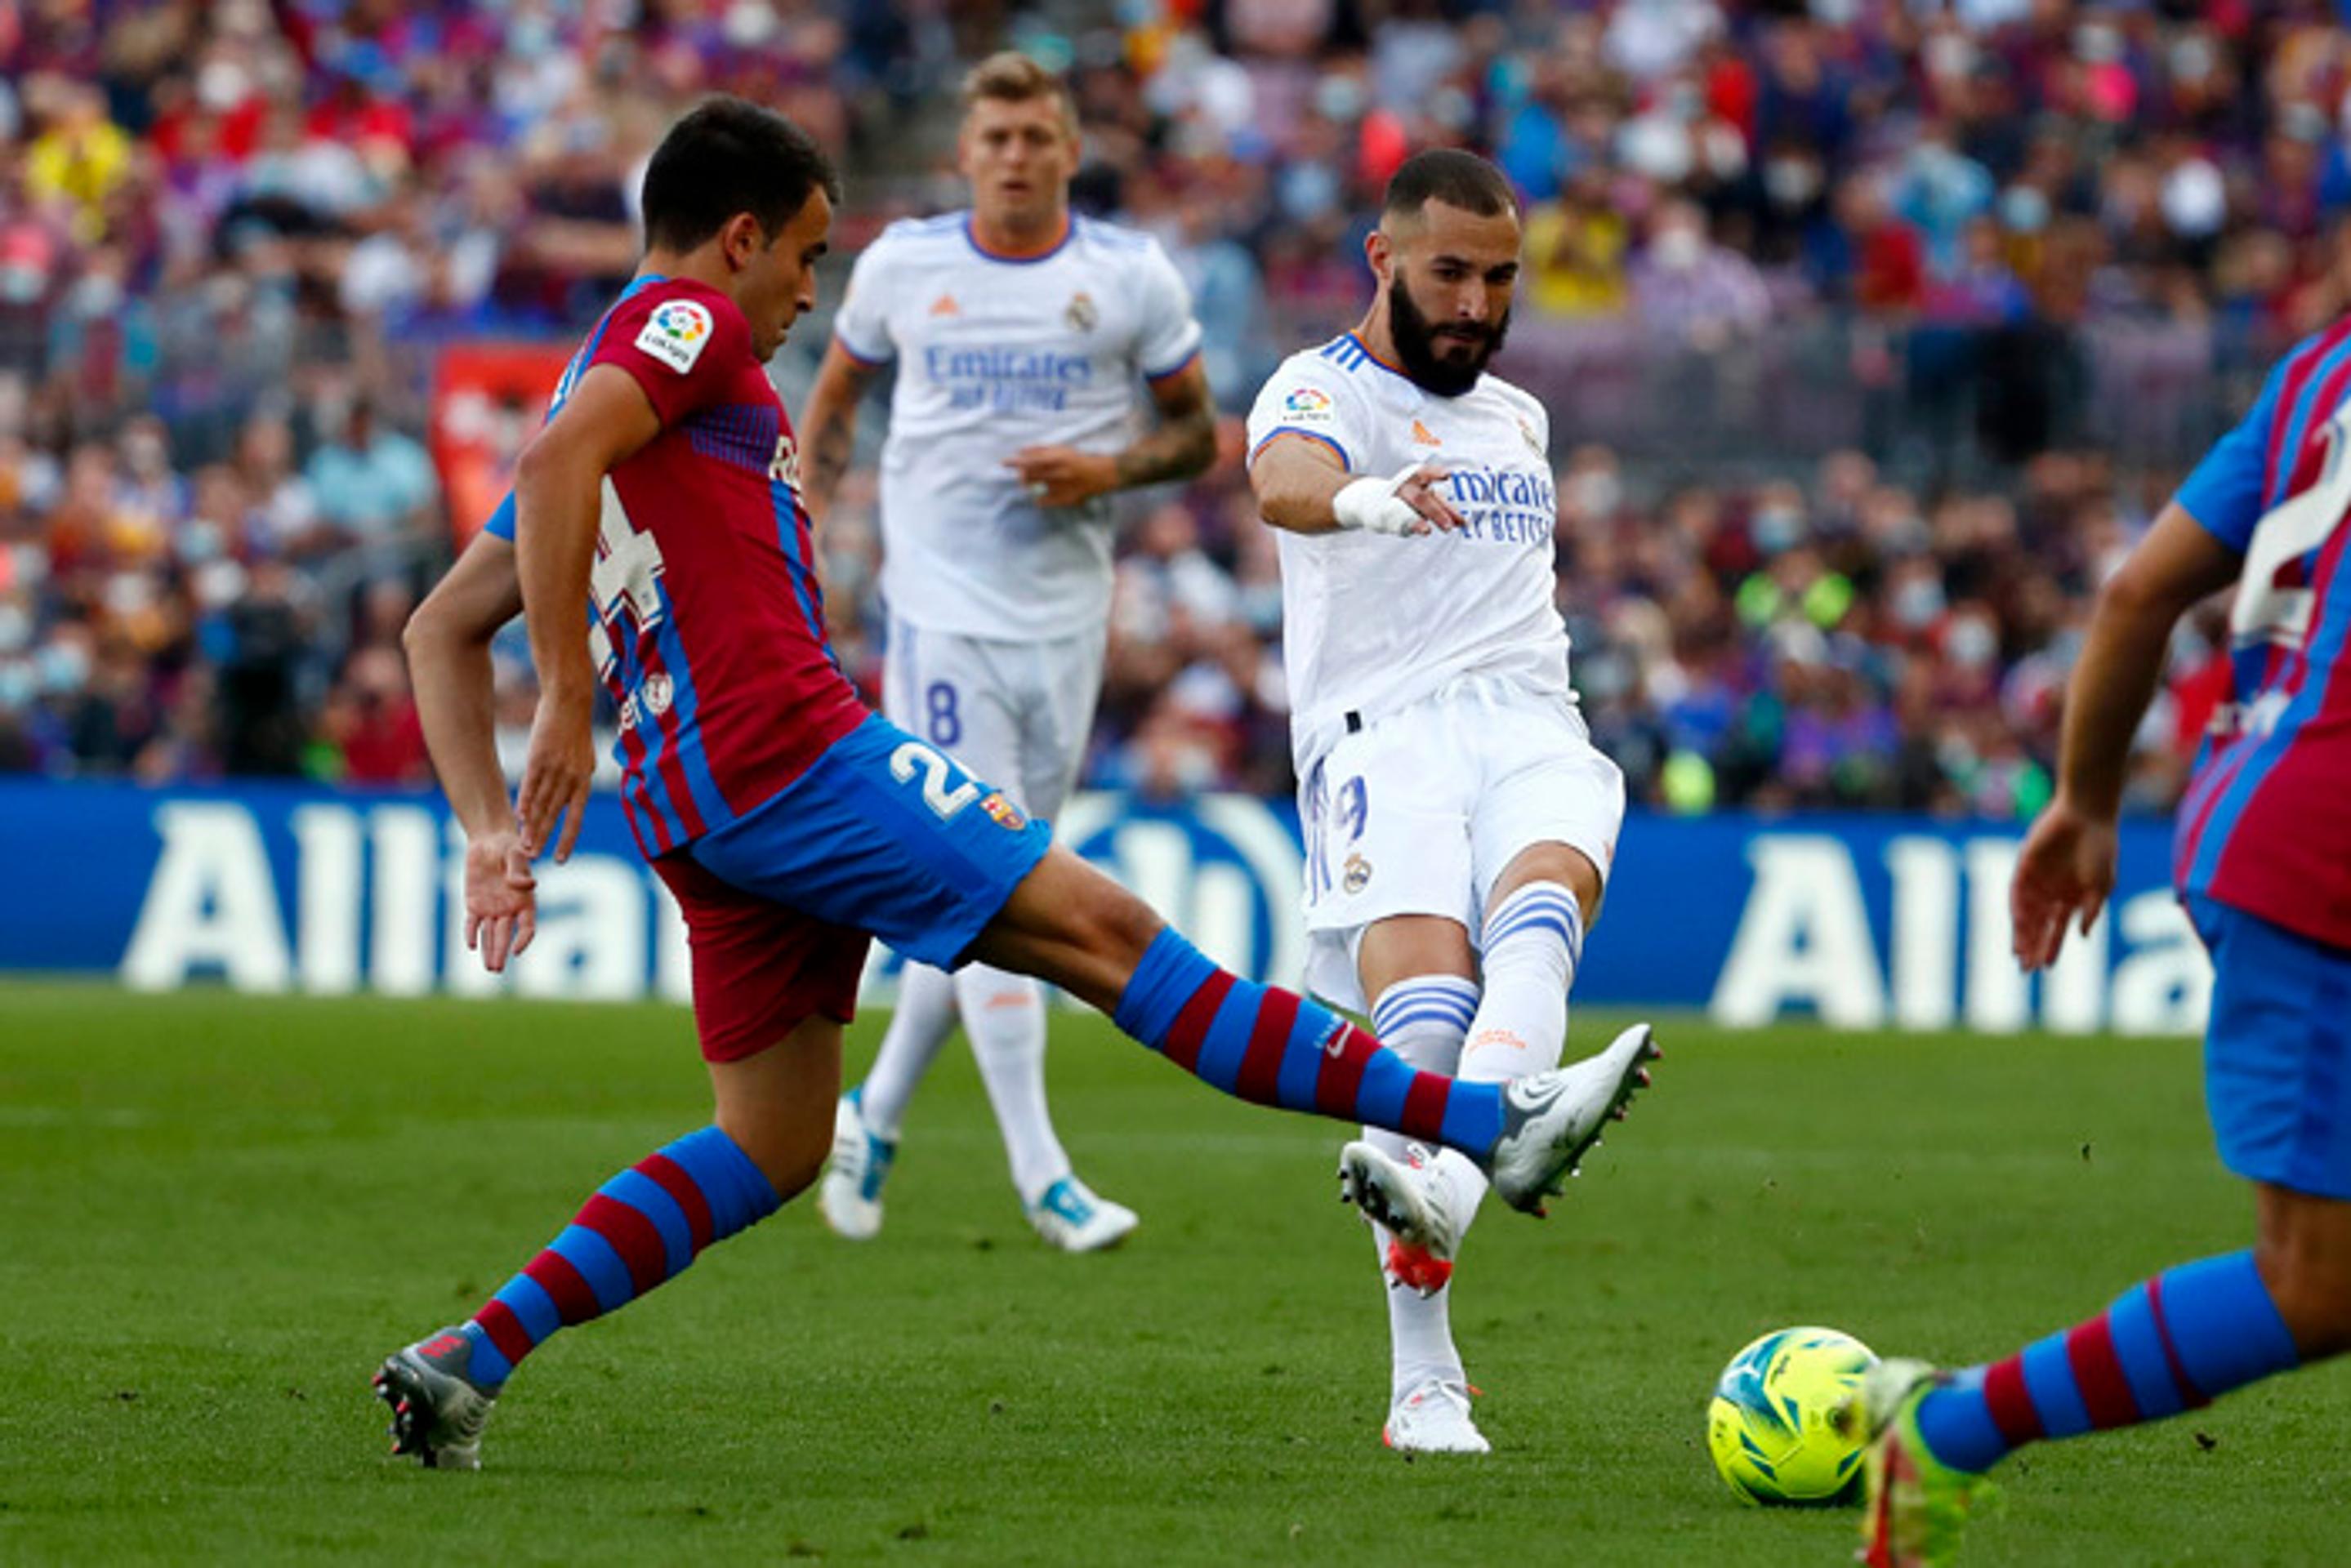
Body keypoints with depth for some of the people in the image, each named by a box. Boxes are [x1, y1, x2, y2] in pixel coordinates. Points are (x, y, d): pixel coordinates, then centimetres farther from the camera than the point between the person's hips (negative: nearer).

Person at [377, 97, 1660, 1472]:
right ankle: (1485, 1125, -14)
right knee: (1105, 929, -11)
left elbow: (442, 631, 24)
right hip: (791, 752, -10)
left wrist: (495, 832, 14)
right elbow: (559, 461, -21)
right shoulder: (690, 322, -1)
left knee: (772, 1150, 10)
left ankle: (467, 1362, 2)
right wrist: (568, 702, -23)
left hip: (703, 810, 10)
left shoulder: (606, 375, 25)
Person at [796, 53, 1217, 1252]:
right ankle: (1040, 1176, -11)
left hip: (1064, 615, 2)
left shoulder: (1132, 276, 0)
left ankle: (876, 1116, 28)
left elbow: (1196, 427, 7)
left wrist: (1111, 470, -12)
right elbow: (834, 396, 16)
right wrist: (803, 525, 2)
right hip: (940, 606, -2)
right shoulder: (901, 264, 1)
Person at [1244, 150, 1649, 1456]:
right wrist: (1363, 498, -44)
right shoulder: (1327, 390, 3)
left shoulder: (1519, 418, 26)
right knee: (1425, 1001, -26)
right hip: (1382, 730, -4)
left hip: (1530, 725, 4)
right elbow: (1286, 476, -22)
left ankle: (1457, 1167, -59)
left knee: (1542, 898, -31)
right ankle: (1425, 1383, -20)